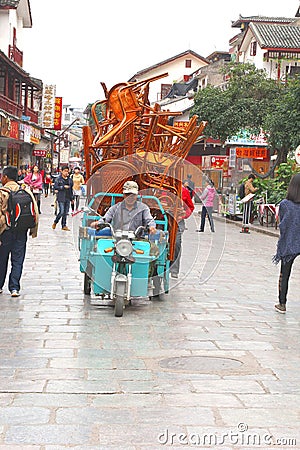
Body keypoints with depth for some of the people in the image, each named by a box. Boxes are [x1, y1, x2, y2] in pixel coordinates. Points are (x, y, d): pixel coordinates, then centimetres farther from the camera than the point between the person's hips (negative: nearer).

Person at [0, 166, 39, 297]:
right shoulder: (26, 192, 3)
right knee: (17, 260, 6)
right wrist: (33, 230, 10)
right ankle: (14, 287, 0)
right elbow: (35, 212, 3)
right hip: (21, 231, 3)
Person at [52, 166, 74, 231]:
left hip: (68, 198, 5)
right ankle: (55, 222, 14)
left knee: (66, 212, 6)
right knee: (61, 212, -9)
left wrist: (72, 198, 17)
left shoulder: (70, 180, 12)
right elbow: (55, 187, -10)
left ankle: (64, 225, 14)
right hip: (61, 198, -5)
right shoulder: (58, 179, -2)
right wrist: (63, 187, -15)